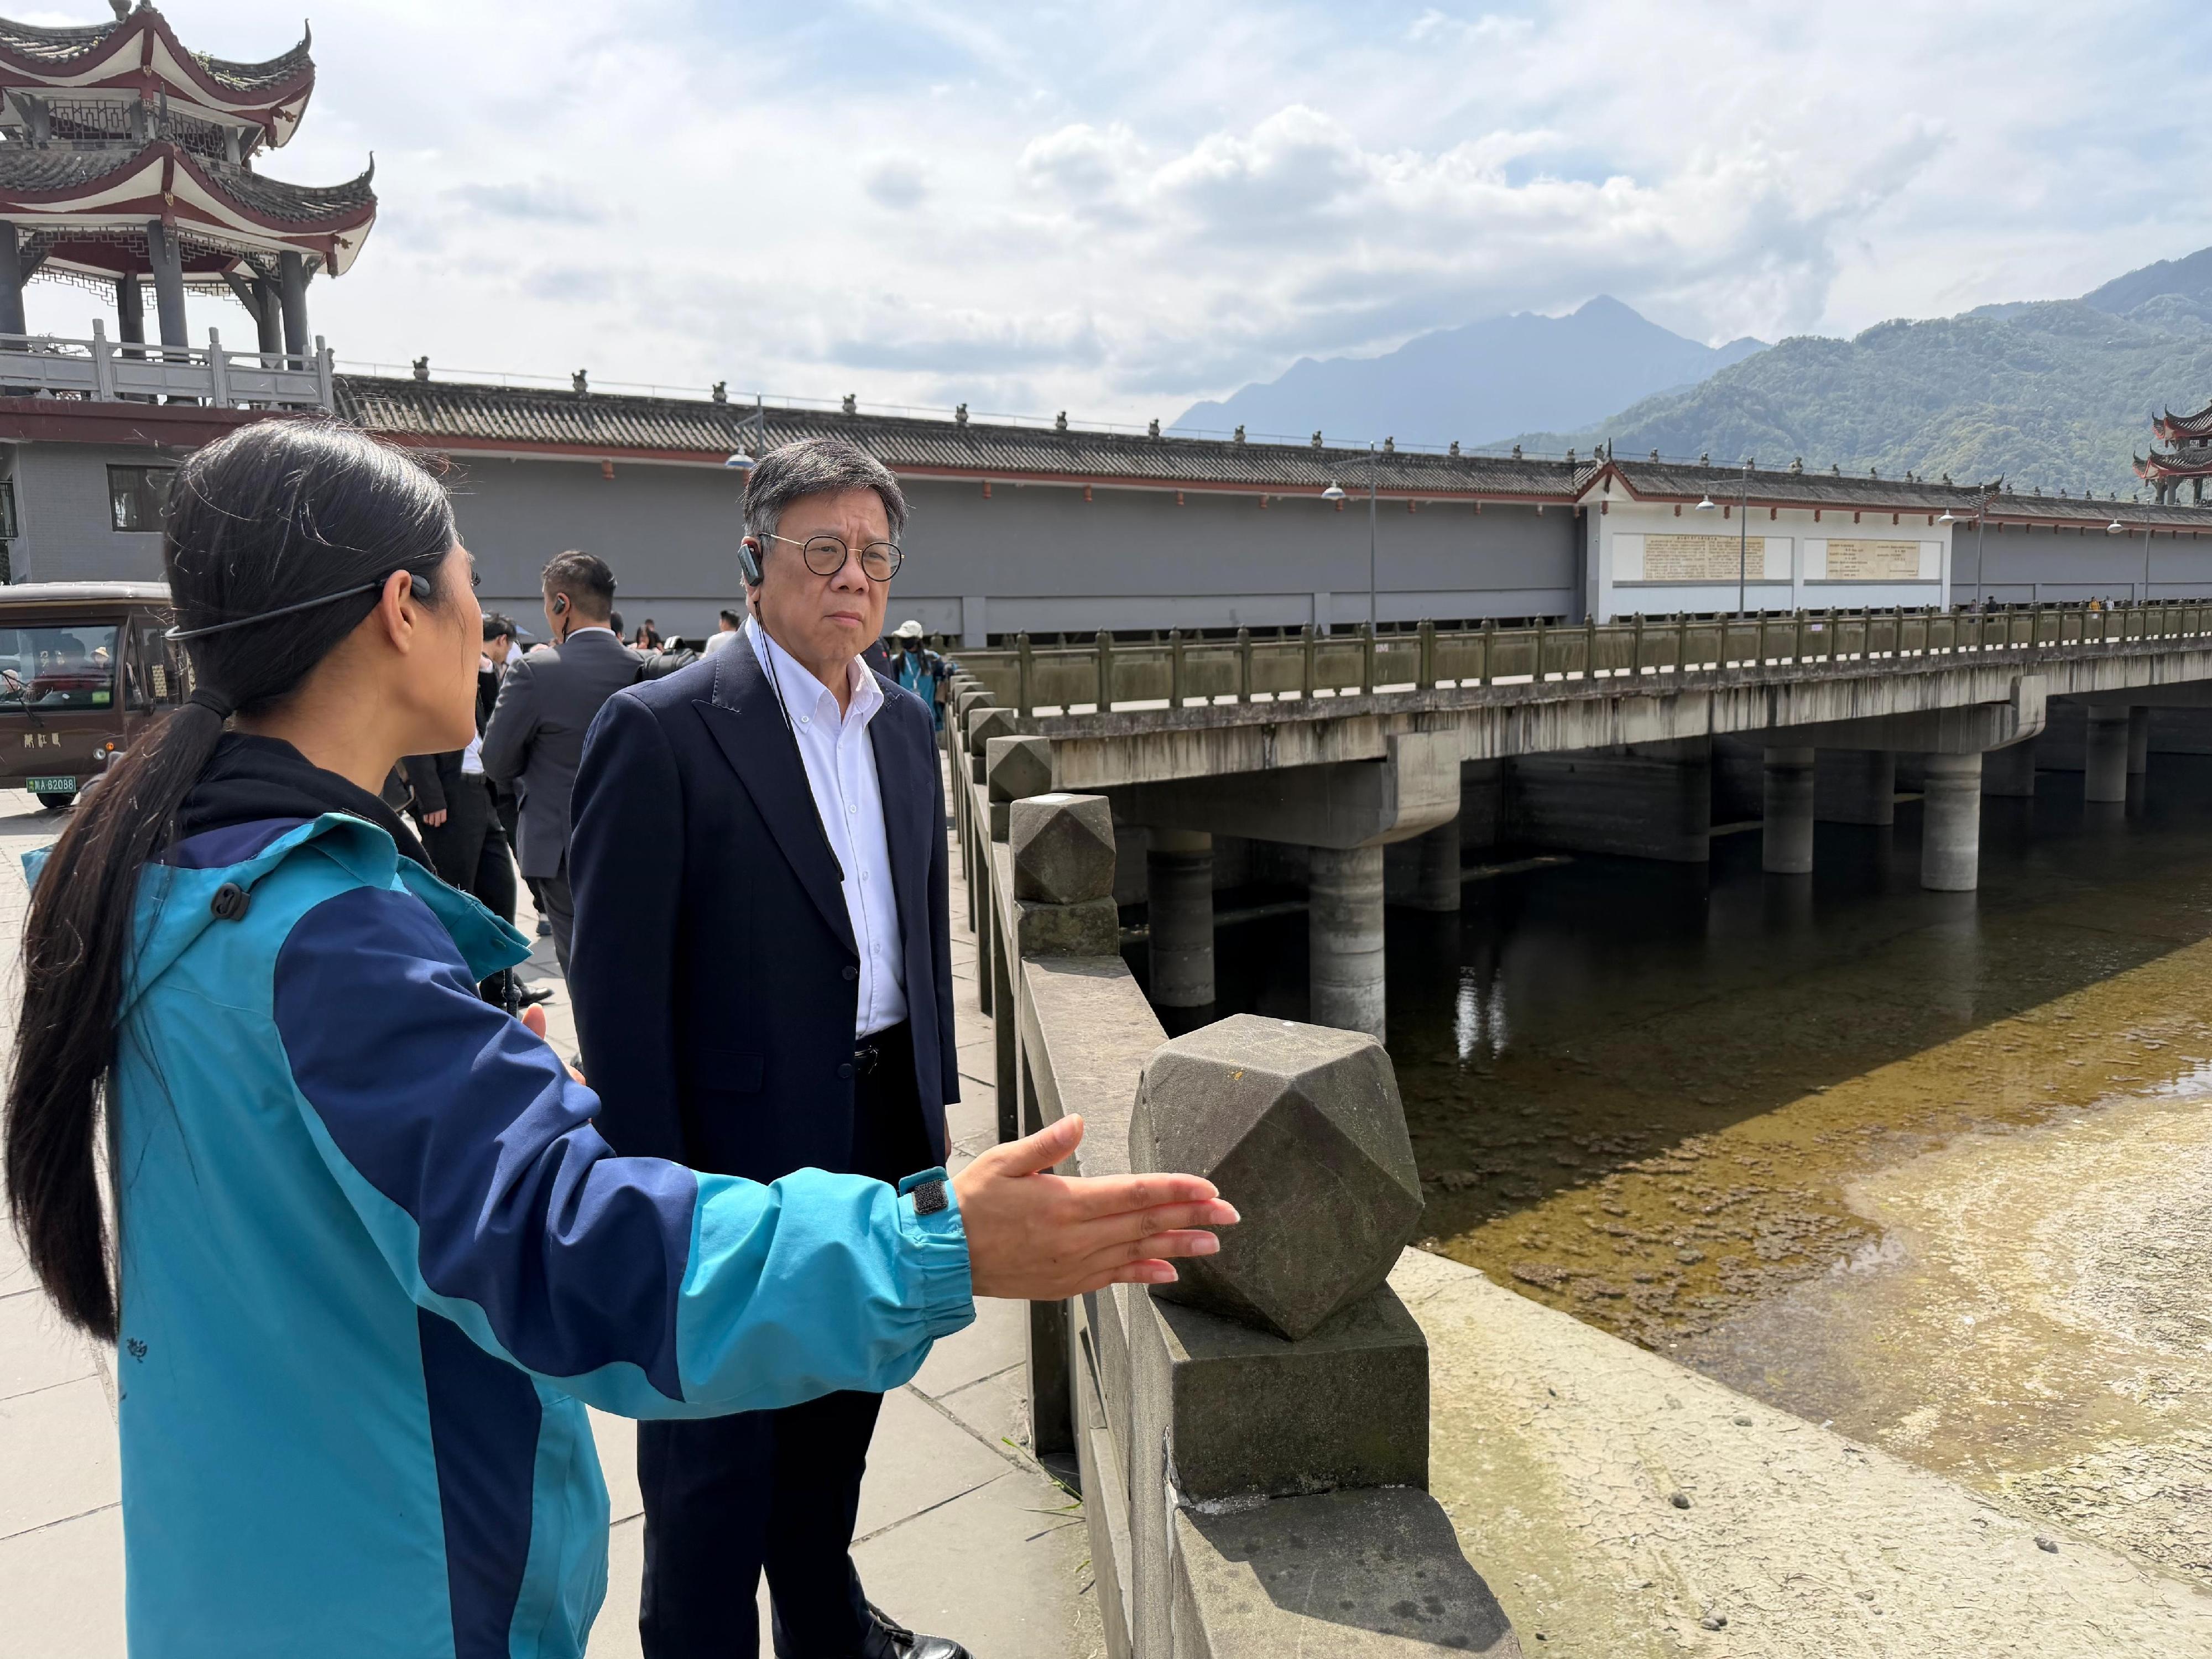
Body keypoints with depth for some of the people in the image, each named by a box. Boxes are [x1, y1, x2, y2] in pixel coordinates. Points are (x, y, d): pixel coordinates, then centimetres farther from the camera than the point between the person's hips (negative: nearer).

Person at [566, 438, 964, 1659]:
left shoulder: (905, 725, 7)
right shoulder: (660, 729, -16)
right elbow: (618, 983, -16)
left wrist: (932, 1097, 13)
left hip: (882, 1130, 7)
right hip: (740, 1142, -7)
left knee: (840, 1407, 25)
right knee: (718, 1445, 11)